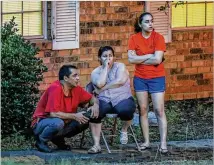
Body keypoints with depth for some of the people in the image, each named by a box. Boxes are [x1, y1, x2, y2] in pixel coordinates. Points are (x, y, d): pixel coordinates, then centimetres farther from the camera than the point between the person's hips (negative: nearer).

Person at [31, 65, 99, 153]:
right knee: (58, 123, -38)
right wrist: (74, 116, -25)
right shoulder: (55, 88, -23)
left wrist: (95, 105, -11)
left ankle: (58, 139, 9)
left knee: (85, 121, -5)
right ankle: (41, 141, -9)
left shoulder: (75, 89, -1)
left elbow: (92, 98, 13)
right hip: (41, 124, -8)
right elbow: (53, 113, -29)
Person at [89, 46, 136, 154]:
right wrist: (105, 67, -5)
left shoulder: (120, 67, 6)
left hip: (122, 99, -2)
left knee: (125, 110, -38)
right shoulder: (96, 72, 11)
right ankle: (96, 145, -26)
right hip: (104, 101, 2)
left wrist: (103, 88, -11)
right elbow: (100, 83, -11)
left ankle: (124, 130, -3)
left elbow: (120, 80, -15)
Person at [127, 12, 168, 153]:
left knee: (159, 110, -7)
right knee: (143, 110, 6)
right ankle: (146, 142, 13)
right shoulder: (134, 38, 0)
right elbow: (131, 59, -10)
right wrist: (150, 56, -15)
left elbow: (157, 59, -18)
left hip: (157, 78, -3)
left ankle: (163, 143, -9)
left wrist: (140, 60, -10)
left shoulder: (158, 38, -8)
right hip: (140, 78, 3)